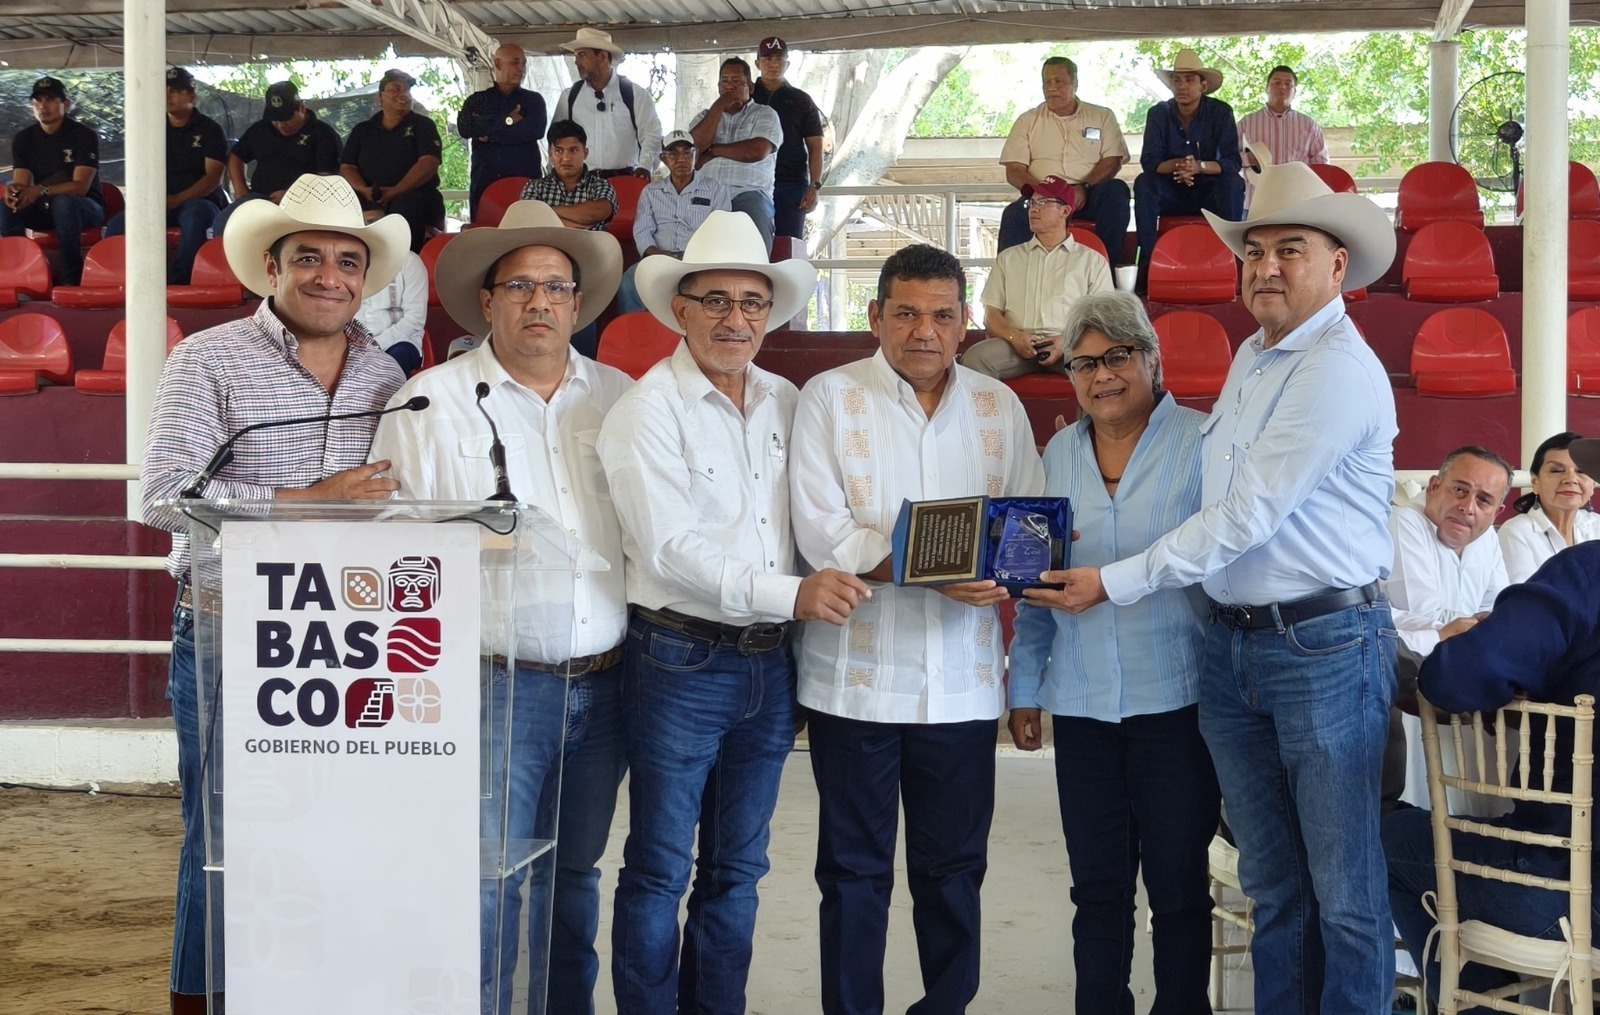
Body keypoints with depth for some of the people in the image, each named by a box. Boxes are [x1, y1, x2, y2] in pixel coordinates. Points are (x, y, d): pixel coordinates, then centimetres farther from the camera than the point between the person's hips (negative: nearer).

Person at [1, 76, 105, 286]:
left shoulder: (84, 136, -10)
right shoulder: (24, 139, 3)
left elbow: (80, 186, -20)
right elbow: (21, 184, -6)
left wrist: (42, 191, -37)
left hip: (85, 208, -4)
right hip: (43, 210, 4)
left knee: (63, 202, -38)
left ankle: (71, 277, -36)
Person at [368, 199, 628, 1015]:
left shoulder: (619, 398, 9)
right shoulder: (432, 402, -2)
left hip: (603, 685, 4)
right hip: (495, 683, -4)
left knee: (572, 878, 16)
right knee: (487, 887, -6)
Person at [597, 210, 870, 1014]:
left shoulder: (788, 404, 8)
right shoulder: (649, 409, -9)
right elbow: (669, 548, -18)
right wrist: (790, 595, -24)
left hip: (769, 666, 5)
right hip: (679, 663, -5)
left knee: (737, 871, 15)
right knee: (660, 871, 3)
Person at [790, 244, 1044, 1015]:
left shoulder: (999, 407, 9)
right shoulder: (831, 397, -2)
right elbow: (822, 533, -12)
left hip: (962, 680, 3)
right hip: (857, 677, -2)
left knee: (954, 866, 11)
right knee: (855, 870, 7)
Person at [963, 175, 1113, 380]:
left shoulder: (1092, 261, 17)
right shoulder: (1008, 258, 24)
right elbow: (991, 314, 15)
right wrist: (1014, 337, -9)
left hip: (1070, 347, -1)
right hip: (1018, 343, 1)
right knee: (975, 359, -32)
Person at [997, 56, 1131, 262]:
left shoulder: (1102, 117, 15)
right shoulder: (1027, 121, 15)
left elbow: (1113, 161, 4)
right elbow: (1014, 171, 7)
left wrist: (1084, 187, -15)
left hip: (1088, 198, 0)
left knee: (1116, 190, -31)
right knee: (1014, 214, -32)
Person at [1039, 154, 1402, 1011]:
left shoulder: (1340, 369, -14)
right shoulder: (1250, 357, 13)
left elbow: (1247, 515, -18)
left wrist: (1116, 583, -14)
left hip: (1324, 646, -8)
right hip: (1231, 643, 8)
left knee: (1344, 890, 0)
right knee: (1271, 884, 14)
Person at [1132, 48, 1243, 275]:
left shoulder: (1221, 112, -6)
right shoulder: (1158, 114, -2)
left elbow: (1232, 162, -14)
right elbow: (1149, 161, -10)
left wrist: (1199, 166, -34)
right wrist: (1177, 165, -32)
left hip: (1209, 193, -1)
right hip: (1171, 195, 1)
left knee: (1233, 182, -30)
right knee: (1144, 182, -27)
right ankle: (1147, 259, -28)